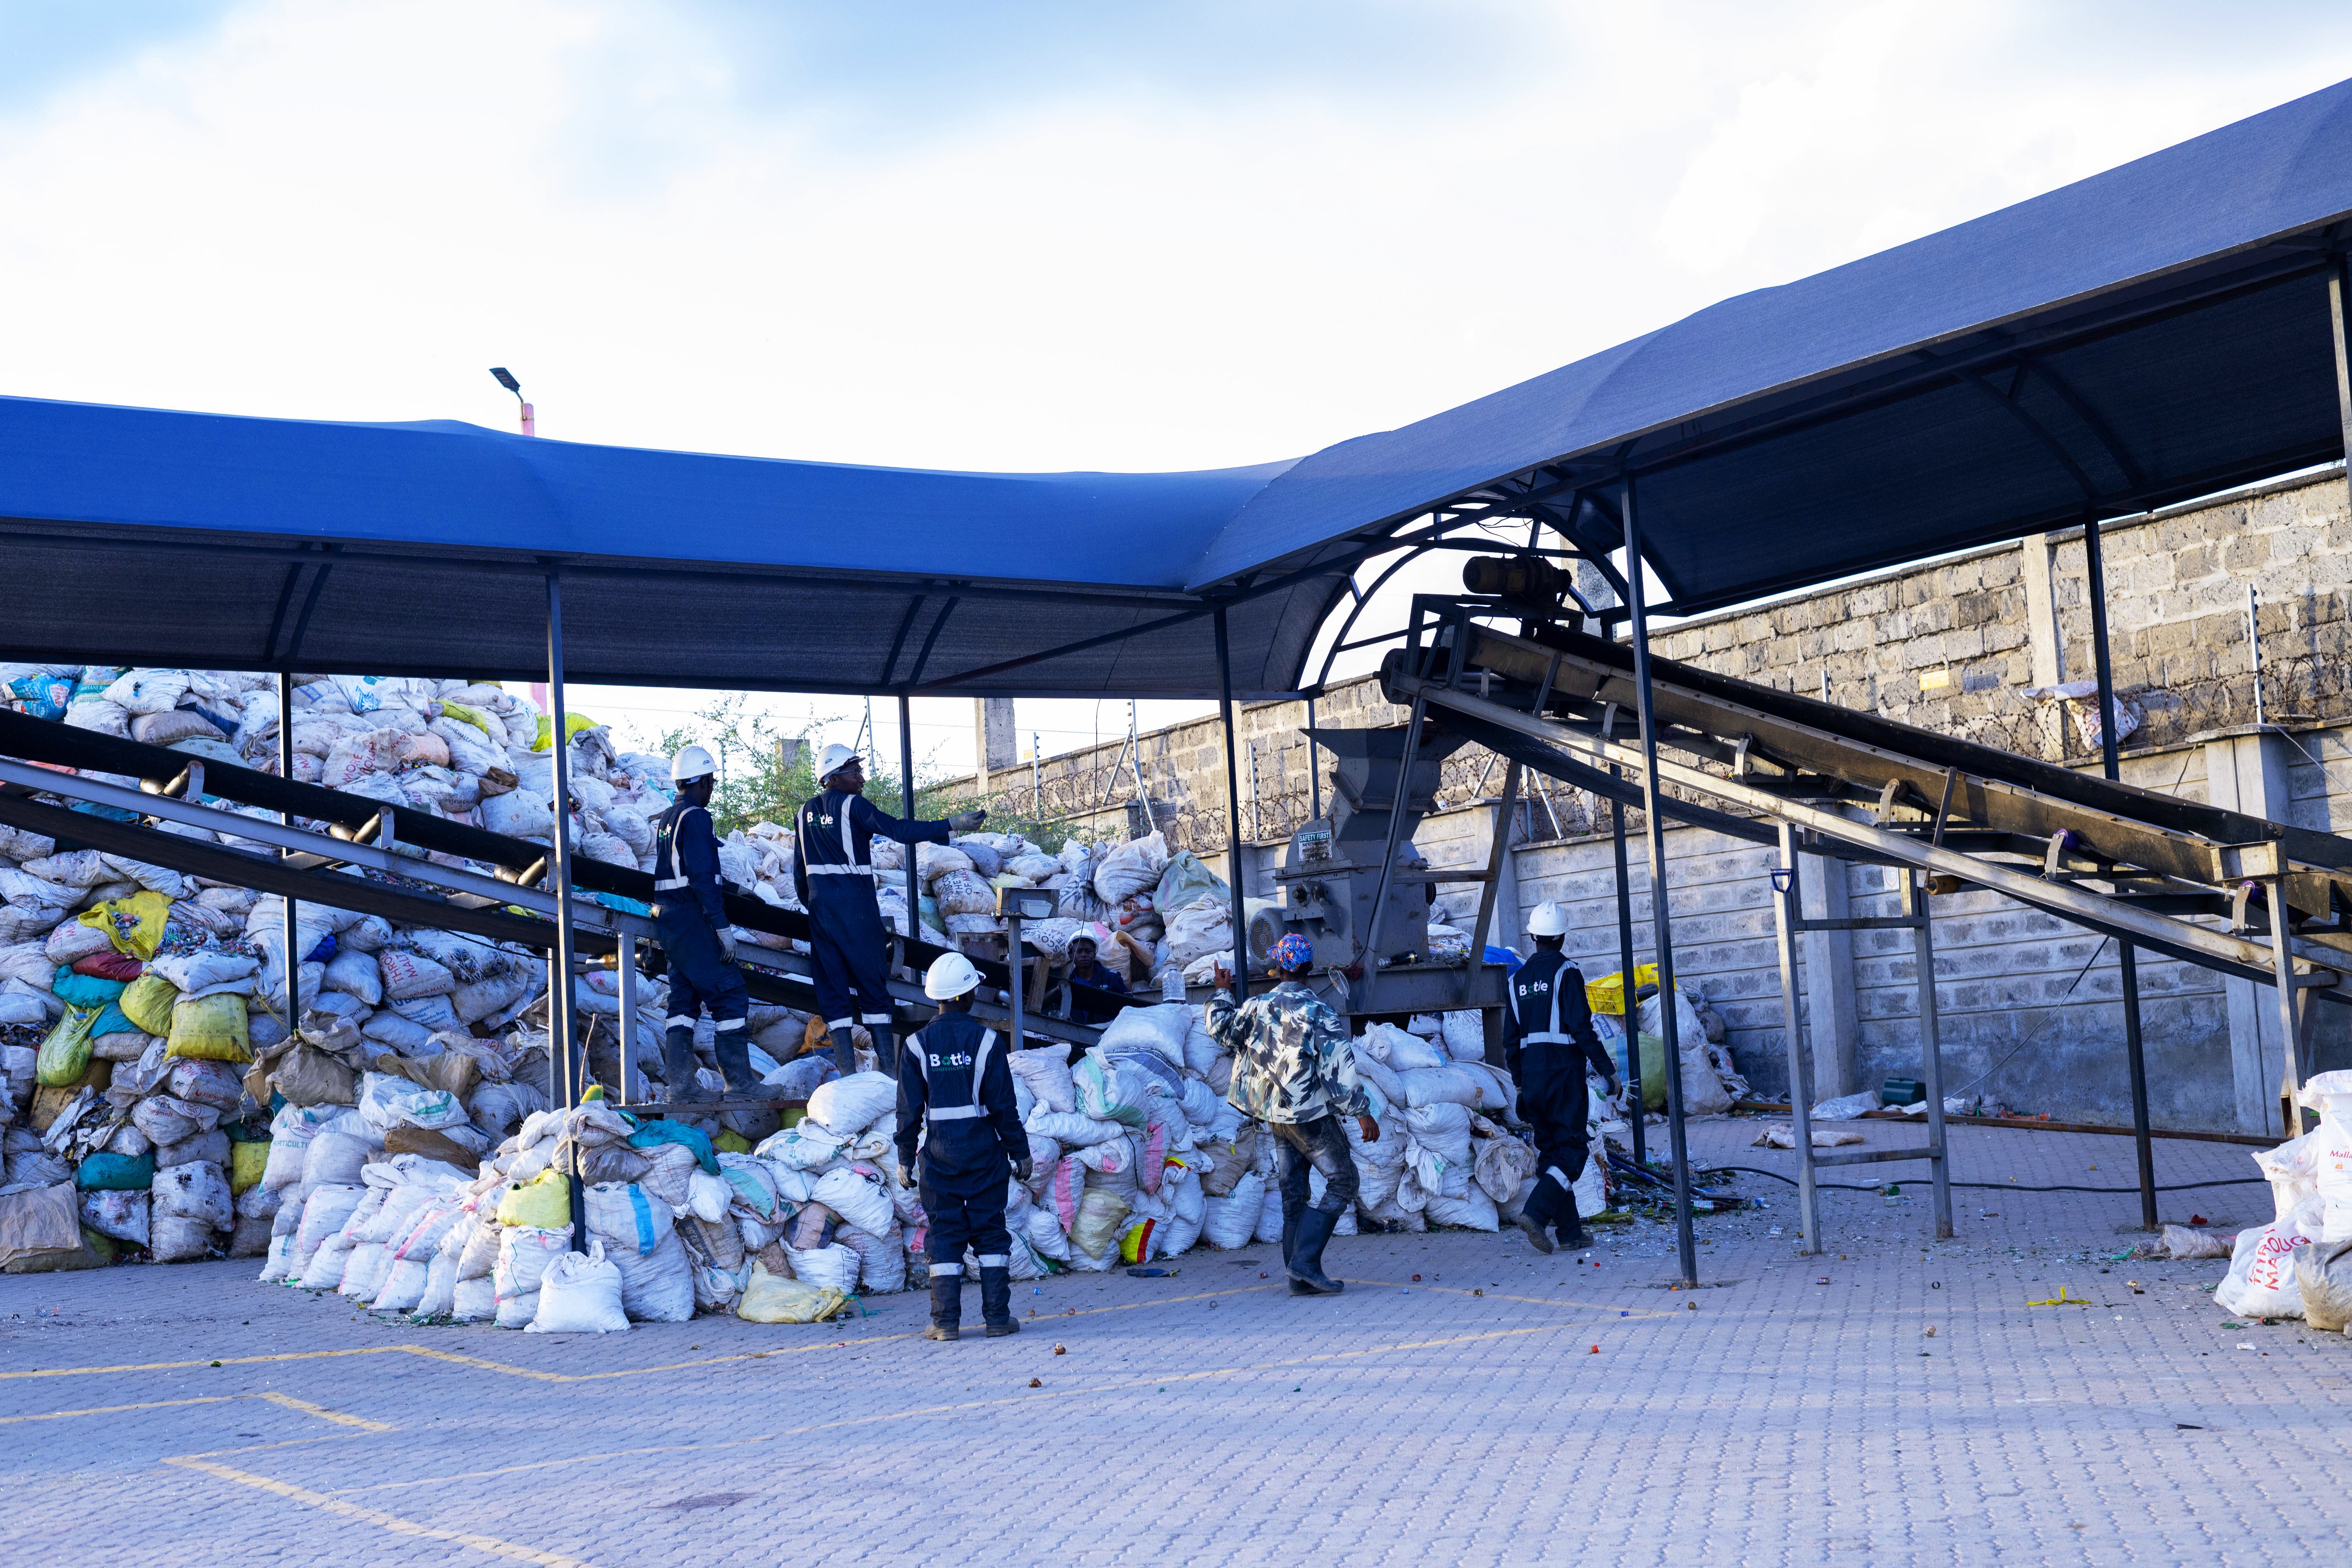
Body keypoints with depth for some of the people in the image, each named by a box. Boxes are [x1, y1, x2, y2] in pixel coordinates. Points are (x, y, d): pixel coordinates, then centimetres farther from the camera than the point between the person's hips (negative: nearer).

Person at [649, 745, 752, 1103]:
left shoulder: (665, 820, 17)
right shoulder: (695, 818, -13)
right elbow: (703, 878, -20)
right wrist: (723, 927, -19)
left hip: (666, 918, 10)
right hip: (691, 918, -10)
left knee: (684, 997, 10)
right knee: (729, 993, -4)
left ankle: (681, 1081, 6)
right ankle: (739, 1078, -4)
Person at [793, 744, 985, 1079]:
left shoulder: (805, 813, 11)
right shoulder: (853, 805, -9)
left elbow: (799, 869, 14)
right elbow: (898, 830, -18)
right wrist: (951, 825, -17)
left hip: (819, 904, 6)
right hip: (855, 902, -6)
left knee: (833, 987, 6)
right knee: (872, 982, 2)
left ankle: (847, 1071, 2)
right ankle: (888, 1065, 2)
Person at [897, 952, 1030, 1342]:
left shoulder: (918, 1045, -2)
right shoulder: (987, 1041, -6)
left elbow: (909, 1110, 0)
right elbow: (1004, 1105, -5)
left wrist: (905, 1160, 8)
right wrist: (1020, 1153, 3)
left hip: (939, 1155, 1)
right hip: (984, 1152, -1)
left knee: (944, 1235, 6)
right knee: (991, 1231, 6)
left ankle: (946, 1321, 2)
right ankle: (998, 1317, 5)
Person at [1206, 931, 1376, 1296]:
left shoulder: (1258, 1007, 3)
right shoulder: (1317, 1010, -14)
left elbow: (1223, 1030, 21)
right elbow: (1339, 1066, -16)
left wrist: (1221, 993, 36)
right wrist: (1362, 1112, -11)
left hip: (1277, 1115, 6)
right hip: (1313, 1115, -6)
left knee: (1293, 1193, 10)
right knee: (1342, 1183, 0)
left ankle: (1300, 1279, 9)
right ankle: (1305, 1261, -12)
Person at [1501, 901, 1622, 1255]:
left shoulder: (1518, 979, 11)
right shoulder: (1566, 973, -8)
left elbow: (1511, 1039, 13)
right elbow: (1581, 1028, -15)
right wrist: (1607, 1070, -10)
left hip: (1531, 1075, 6)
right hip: (1564, 1072, -6)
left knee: (1550, 1149, 12)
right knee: (1572, 1149, -3)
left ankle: (1570, 1230, 13)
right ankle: (1536, 1213, -20)